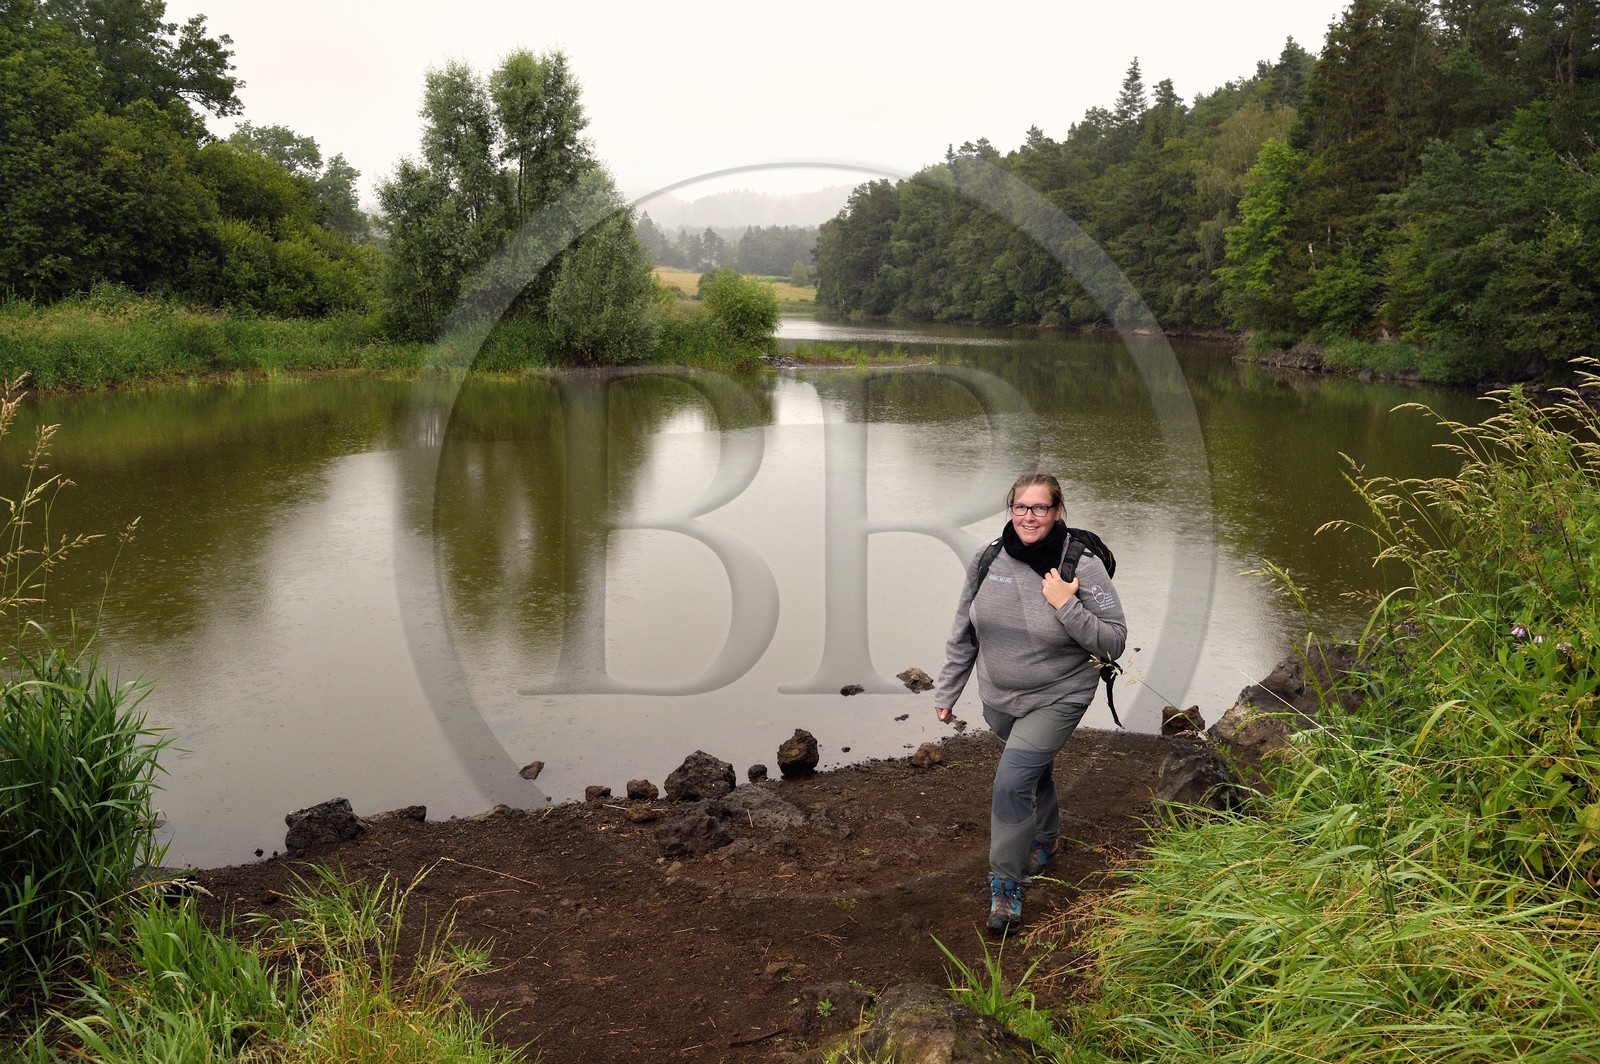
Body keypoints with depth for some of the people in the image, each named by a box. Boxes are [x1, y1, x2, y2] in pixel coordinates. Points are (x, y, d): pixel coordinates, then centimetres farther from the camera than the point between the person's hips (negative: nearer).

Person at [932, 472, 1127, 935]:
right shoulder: (987, 562, -9)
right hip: (999, 698, 4)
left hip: (1057, 700, -4)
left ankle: (1007, 882, 3)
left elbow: (1114, 641, -17)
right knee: (1035, 770, 25)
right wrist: (946, 692, 5)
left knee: (1011, 782, -15)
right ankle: (1047, 837, 54)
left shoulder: (1083, 568, -19)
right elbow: (963, 634, 2)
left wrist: (1066, 607, -30)